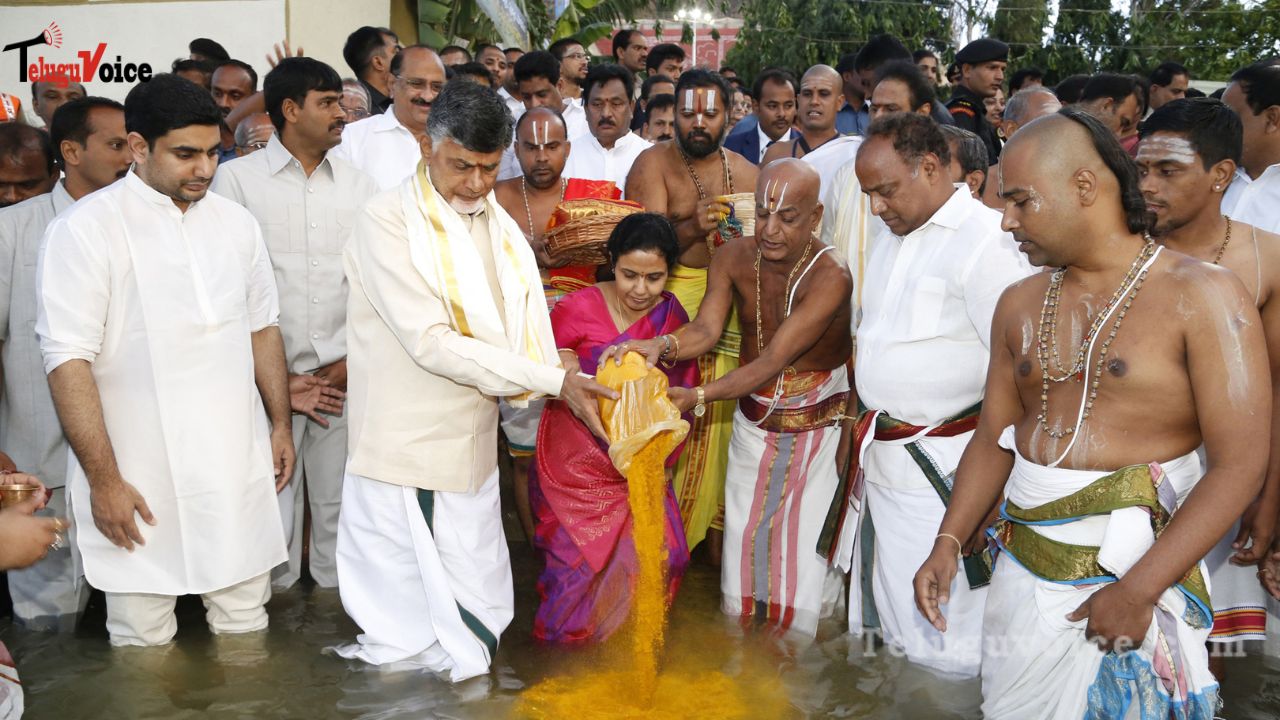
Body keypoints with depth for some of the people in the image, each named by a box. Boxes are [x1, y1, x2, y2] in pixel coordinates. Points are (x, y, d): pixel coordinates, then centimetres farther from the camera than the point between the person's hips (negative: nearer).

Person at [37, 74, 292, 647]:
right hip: (140, 476, -4)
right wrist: (103, 479, -14)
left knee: (246, 621, 13)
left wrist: (280, 424, 15)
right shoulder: (86, 229, -9)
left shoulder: (235, 222, 8)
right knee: (143, 641, 5)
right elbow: (68, 361, -12)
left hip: (239, 466, 4)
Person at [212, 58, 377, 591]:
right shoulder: (237, 178, 0)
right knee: (272, 511, 2)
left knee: (340, 507, 7)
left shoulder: (359, 186, 10)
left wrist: (351, 364, -3)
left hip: (345, 380, 3)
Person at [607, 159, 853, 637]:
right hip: (754, 421, 4)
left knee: (808, 550, -1)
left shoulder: (830, 277, -26)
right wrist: (661, 347, -41)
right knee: (742, 537, 9)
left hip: (818, 427, -4)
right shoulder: (733, 259, -8)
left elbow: (773, 360, -31)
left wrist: (698, 397, -41)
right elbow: (707, 328, -19)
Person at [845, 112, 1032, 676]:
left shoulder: (988, 240, -15)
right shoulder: (891, 241, 14)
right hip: (881, 459, 8)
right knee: (891, 625, 17)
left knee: (944, 643, -3)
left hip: (945, 473, -8)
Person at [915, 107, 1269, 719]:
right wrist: (948, 542, 0)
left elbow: (1240, 463, -14)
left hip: (1134, 576, -5)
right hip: (1021, 572, 5)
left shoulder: (1202, 295, -10)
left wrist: (1139, 589, -19)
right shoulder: (1020, 305, 8)